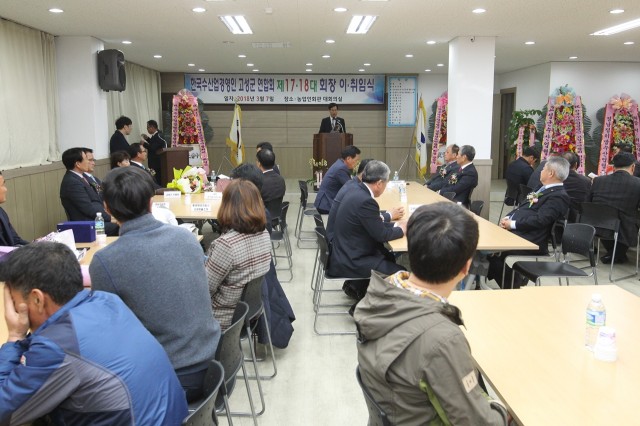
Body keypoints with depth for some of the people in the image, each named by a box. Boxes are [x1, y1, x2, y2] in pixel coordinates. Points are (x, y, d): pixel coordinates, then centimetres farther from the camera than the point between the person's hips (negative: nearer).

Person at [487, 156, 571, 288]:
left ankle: (513, 286, 0)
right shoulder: (544, 190, 20)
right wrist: (508, 218, 5)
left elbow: (539, 220, -20)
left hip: (530, 242, -10)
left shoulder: (559, 196, -10)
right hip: (514, 230, 10)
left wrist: (512, 224, -16)